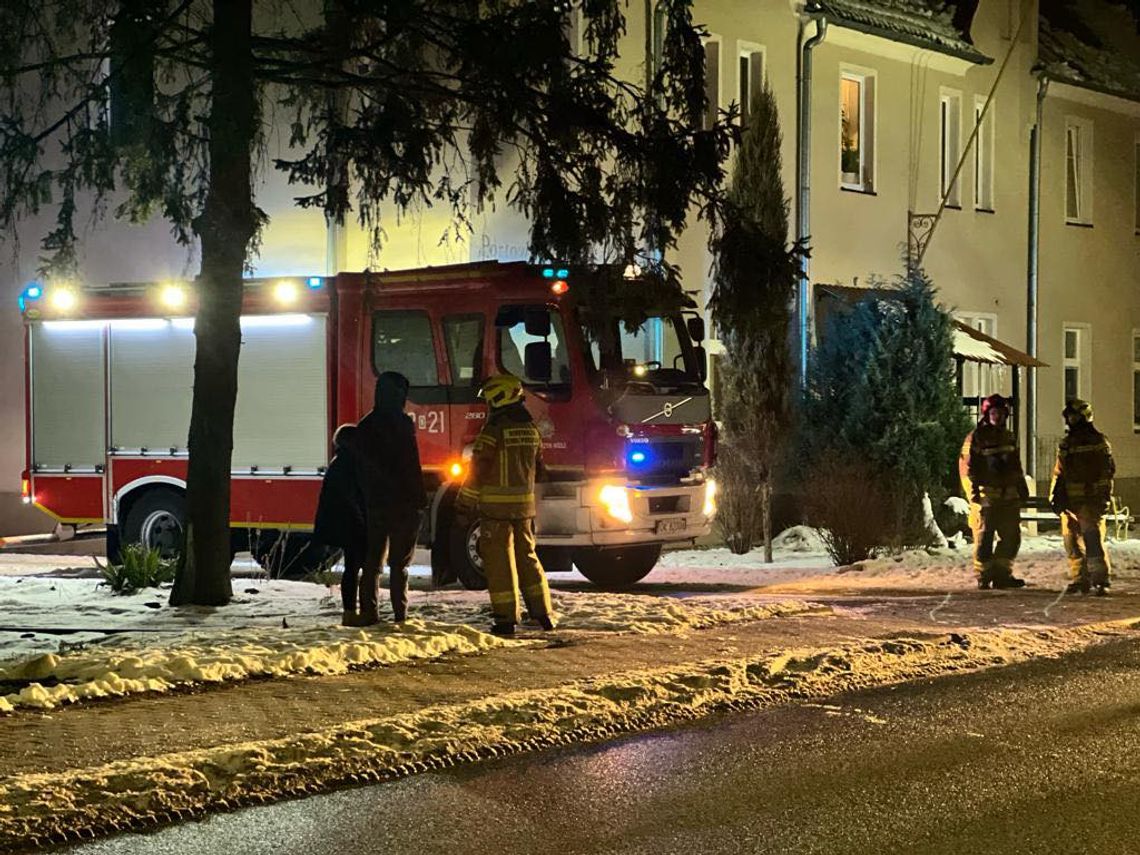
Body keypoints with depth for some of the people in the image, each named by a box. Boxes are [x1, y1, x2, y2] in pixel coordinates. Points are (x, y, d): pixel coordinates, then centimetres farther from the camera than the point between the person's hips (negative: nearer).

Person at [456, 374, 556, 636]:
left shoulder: (494, 429, -12)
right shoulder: (531, 429, 10)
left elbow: (478, 469, -13)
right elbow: (538, 469, 18)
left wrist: (464, 503, -6)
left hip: (496, 506, -6)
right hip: (525, 506, 6)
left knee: (499, 562, -1)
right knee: (527, 557, 16)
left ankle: (506, 619, -2)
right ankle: (543, 612, 14)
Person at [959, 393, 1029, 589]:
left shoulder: (1008, 437, 17)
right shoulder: (976, 438, -4)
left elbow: (1016, 467, 25)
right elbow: (966, 467, -9)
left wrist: (1022, 489, 22)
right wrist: (973, 492, -16)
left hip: (1008, 497, 7)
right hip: (986, 497, -6)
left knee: (1011, 537, 7)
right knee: (984, 538, -2)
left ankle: (1002, 574, 15)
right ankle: (983, 577, 5)